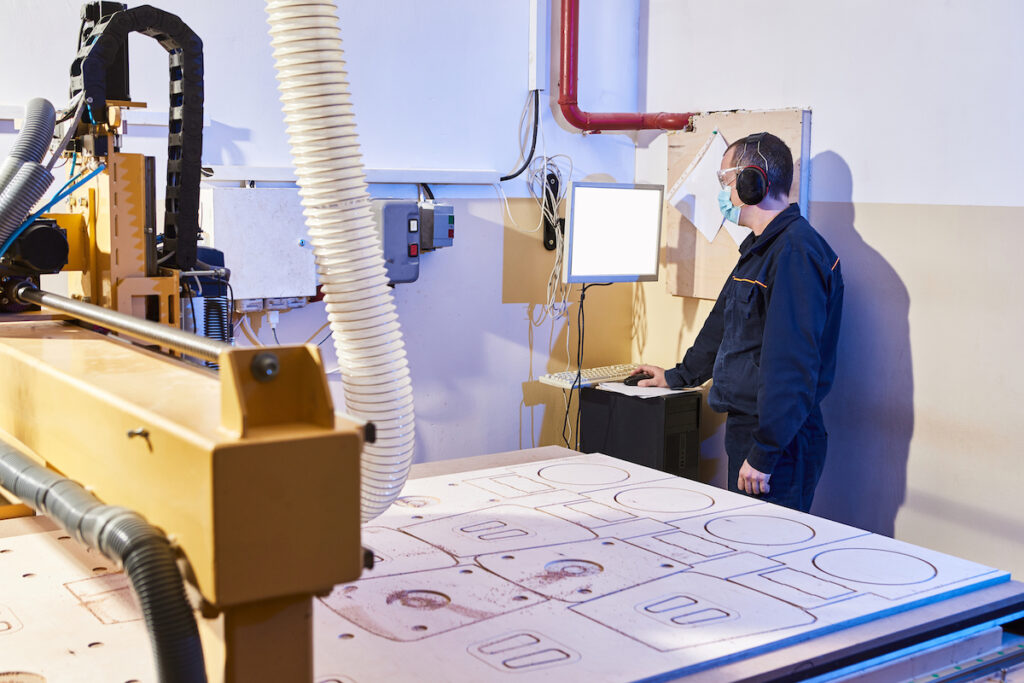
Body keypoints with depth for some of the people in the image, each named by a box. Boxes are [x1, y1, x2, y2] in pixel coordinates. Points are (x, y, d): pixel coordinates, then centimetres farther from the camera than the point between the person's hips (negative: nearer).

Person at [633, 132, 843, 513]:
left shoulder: (796, 252, -19)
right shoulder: (761, 248, 17)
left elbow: (792, 363, -25)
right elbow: (724, 322, 32)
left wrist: (764, 453, -24)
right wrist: (679, 376, 41)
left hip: (779, 442, -10)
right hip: (745, 425, 10)